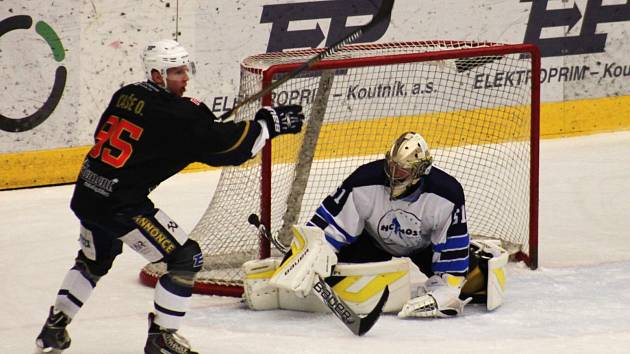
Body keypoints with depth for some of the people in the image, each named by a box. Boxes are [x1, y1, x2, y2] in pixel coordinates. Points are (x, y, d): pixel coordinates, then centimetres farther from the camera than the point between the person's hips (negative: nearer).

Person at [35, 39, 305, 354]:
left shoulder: (126, 95, 8)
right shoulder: (174, 114, -15)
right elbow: (222, 145, -15)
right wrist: (268, 123, -5)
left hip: (85, 195, 9)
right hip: (120, 205, -9)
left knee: (94, 259, 32)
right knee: (185, 258, -1)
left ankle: (54, 327, 37)